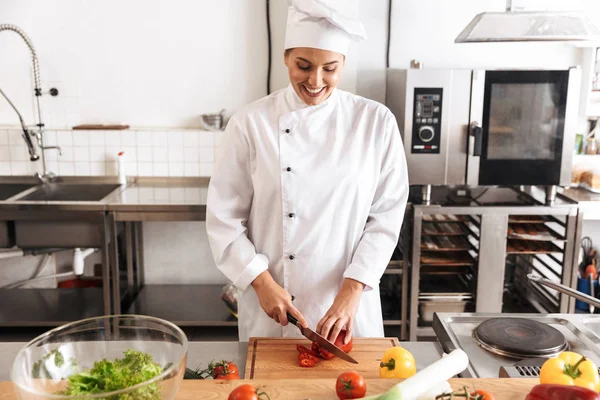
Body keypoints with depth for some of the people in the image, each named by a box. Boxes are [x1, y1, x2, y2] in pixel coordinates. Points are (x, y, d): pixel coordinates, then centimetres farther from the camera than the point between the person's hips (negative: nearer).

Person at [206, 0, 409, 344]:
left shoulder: (376, 122, -6)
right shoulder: (250, 123, -8)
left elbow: (387, 215, -5)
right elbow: (224, 218, -4)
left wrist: (351, 292, -13)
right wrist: (262, 283, -13)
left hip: (351, 305, 1)